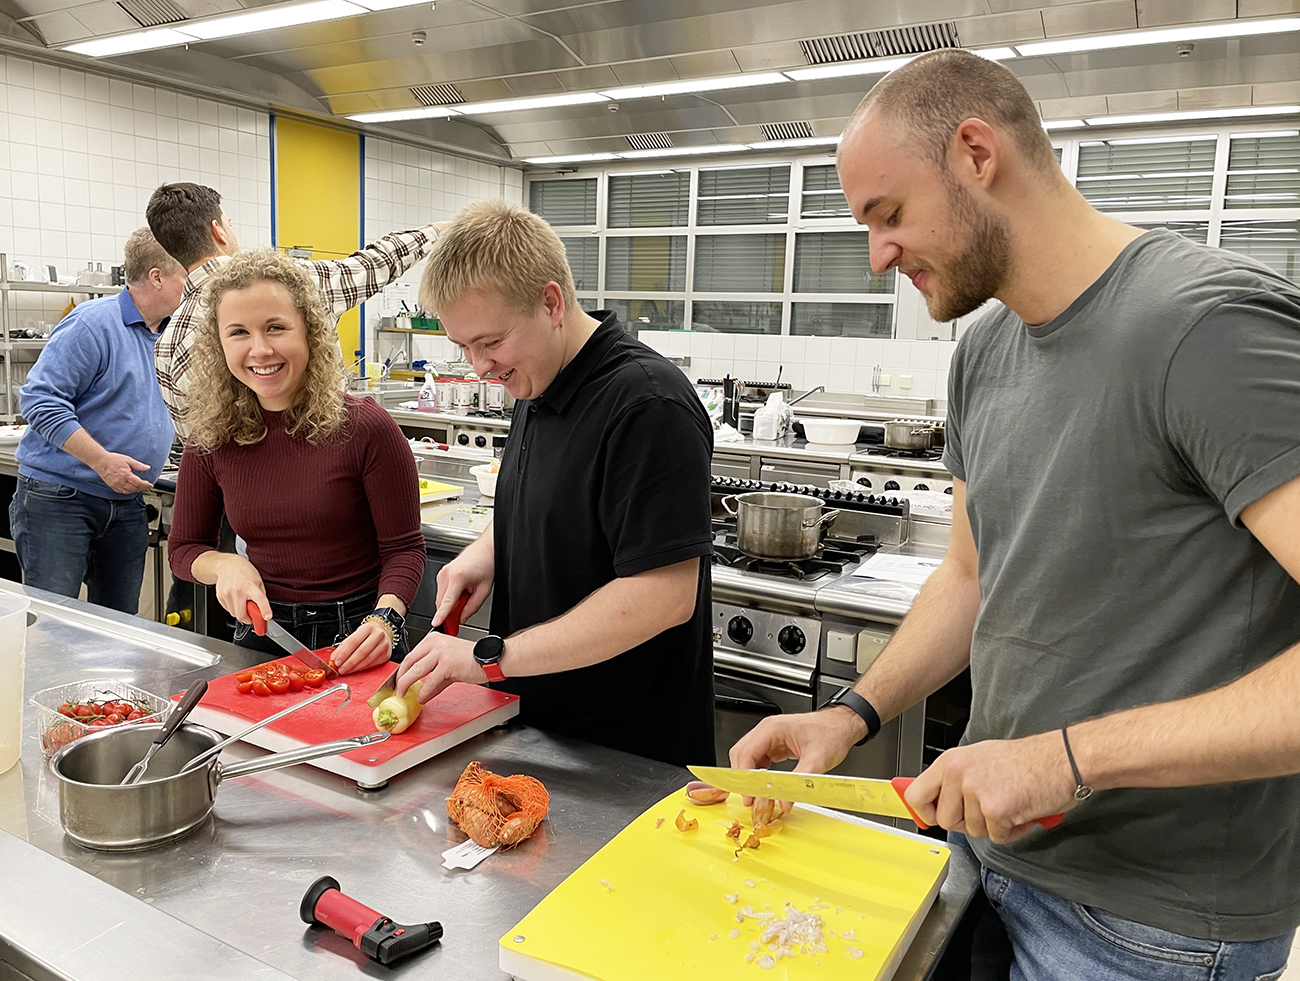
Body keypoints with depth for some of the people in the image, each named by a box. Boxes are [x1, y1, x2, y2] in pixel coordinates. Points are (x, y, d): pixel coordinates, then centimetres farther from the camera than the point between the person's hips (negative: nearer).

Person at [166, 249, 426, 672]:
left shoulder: (366, 427, -13)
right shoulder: (211, 443, 0)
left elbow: (404, 548, -8)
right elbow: (184, 547, 12)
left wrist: (384, 620, -24)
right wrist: (226, 565, -9)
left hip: (354, 641, -3)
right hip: (262, 634, 4)